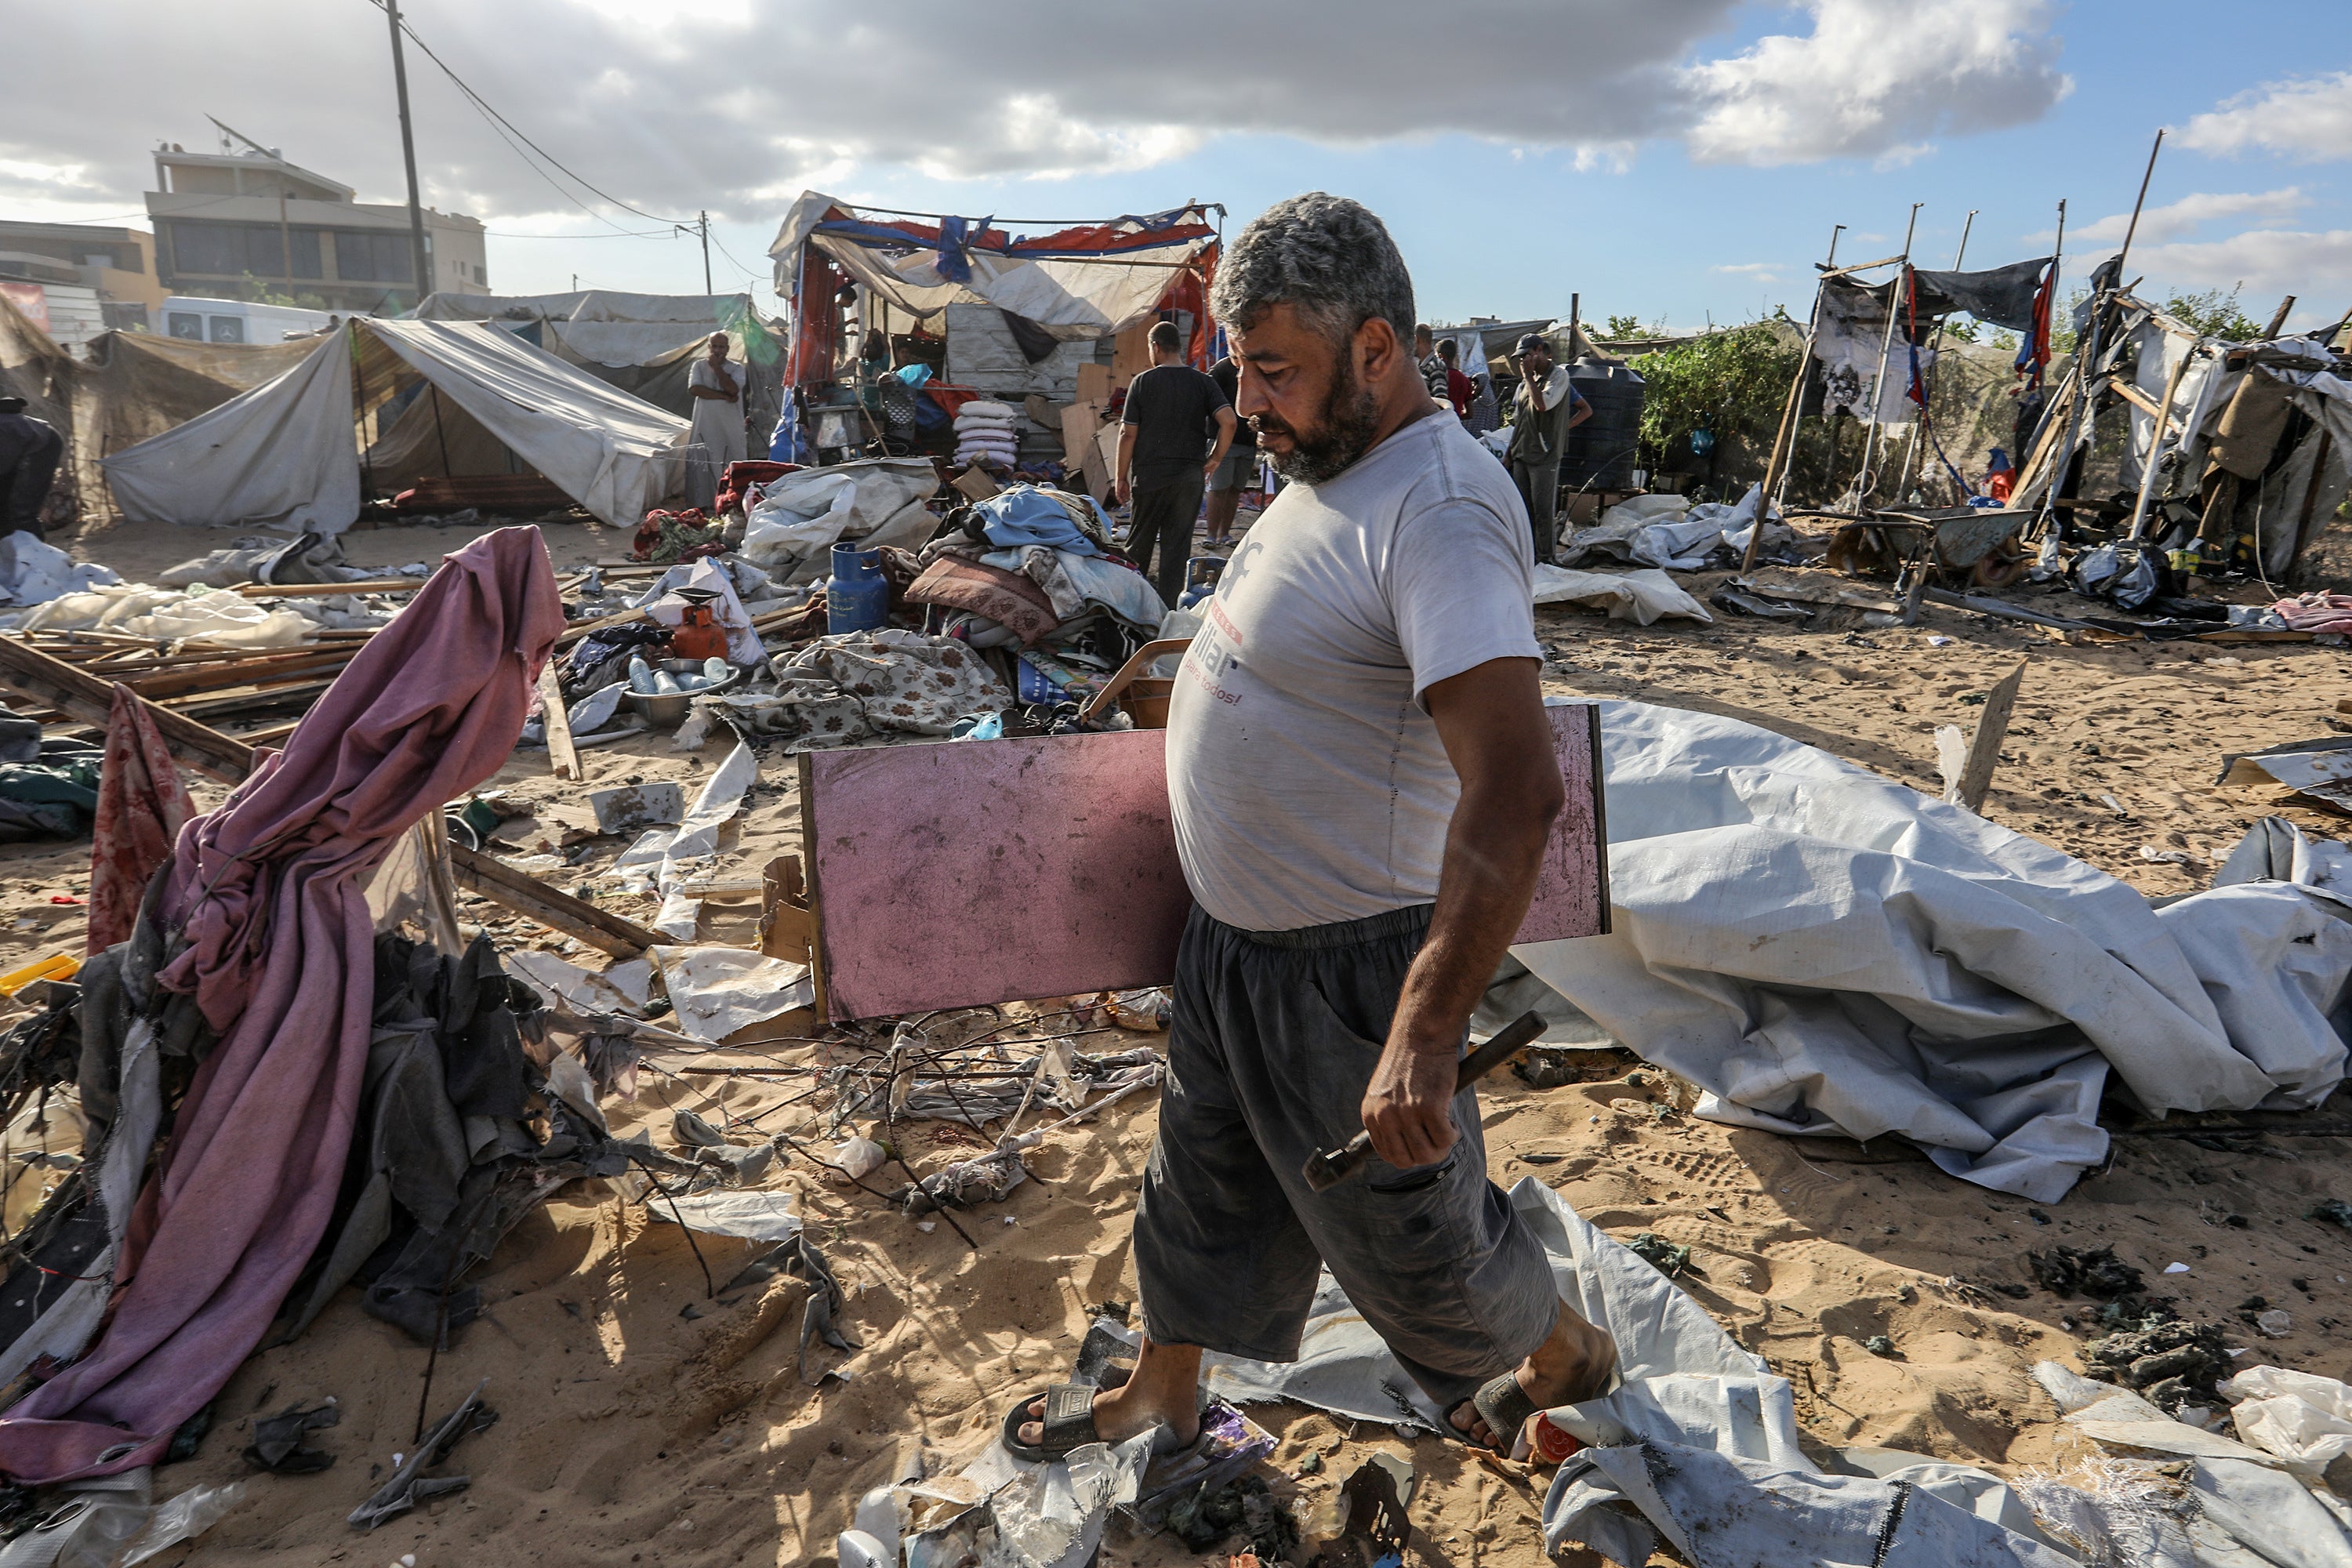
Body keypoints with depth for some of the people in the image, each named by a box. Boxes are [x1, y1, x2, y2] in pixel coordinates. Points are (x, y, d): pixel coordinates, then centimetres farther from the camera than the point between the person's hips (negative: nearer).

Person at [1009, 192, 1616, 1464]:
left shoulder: (1439, 513, -28)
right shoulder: (1329, 466, 3)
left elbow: (1514, 790, -38)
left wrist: (1424, 1036, -41)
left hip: (1341, 968, -9)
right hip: (1228, 931, 9)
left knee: (1399, 1220, 15)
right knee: (1204, 1177, 25)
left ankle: (1564, 1351, 45)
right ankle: (1160, 1394, 49)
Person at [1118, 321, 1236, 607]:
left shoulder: (1142, 382, -3)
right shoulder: (1202, 382, 1)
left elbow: (1128, 434, -5)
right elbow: (1228, 421, -10)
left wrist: (1122, 477, 3)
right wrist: (1214, 461, 1)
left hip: (1149, 476, -1)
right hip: (1190, 476, 1)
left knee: (1138, 545, 13)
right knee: (1177, 545, 6)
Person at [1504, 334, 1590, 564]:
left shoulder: (1559, 375, -4)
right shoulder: (1525, 383, 17)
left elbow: (1542, 405, -20)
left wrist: (1528, 376, -9)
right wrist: (1510, 449, 16)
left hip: (1545, 454, -7)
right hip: (1522, 454, 7)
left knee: (1544, 509, -7)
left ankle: (1546, 557, -2)